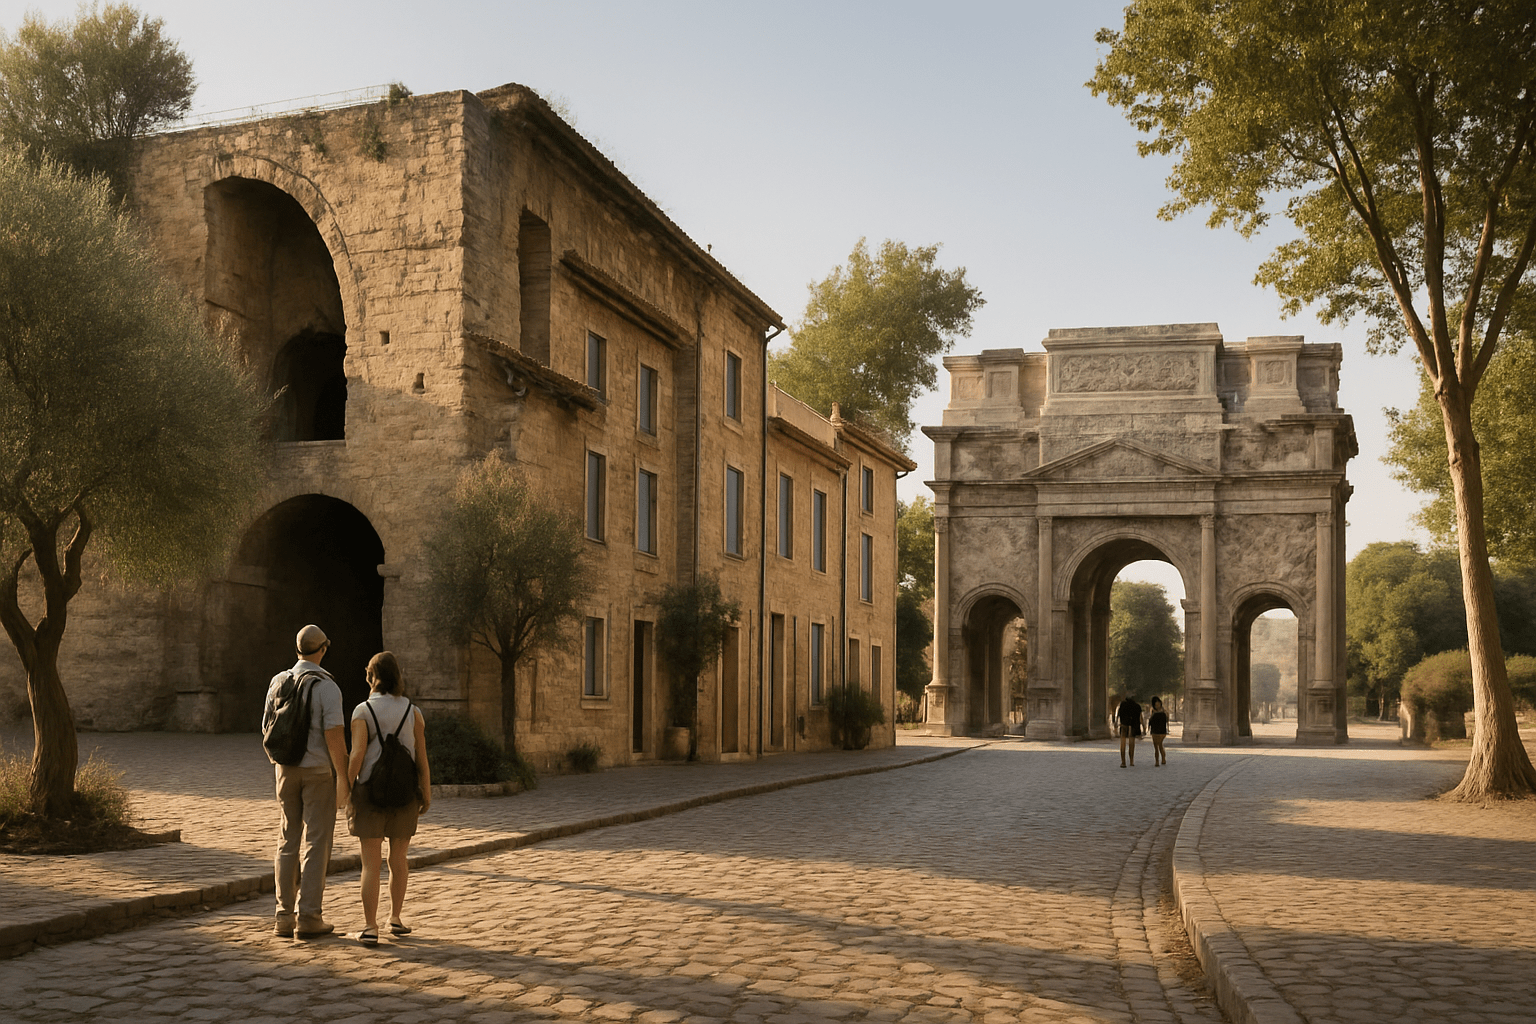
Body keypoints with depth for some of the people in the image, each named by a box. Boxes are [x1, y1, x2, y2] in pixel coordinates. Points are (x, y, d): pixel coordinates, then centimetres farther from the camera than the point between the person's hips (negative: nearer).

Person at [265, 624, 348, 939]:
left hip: (287, 770, 5)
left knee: (289, 841, 11)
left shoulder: (278, 682, 5)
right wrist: (343, 777, -14)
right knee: (317, 842, -1)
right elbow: (334, 736, -19)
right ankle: (309, 918, -2)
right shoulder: (327, 687, -13)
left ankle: (284, 916, 10)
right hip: (319, 771, -5)